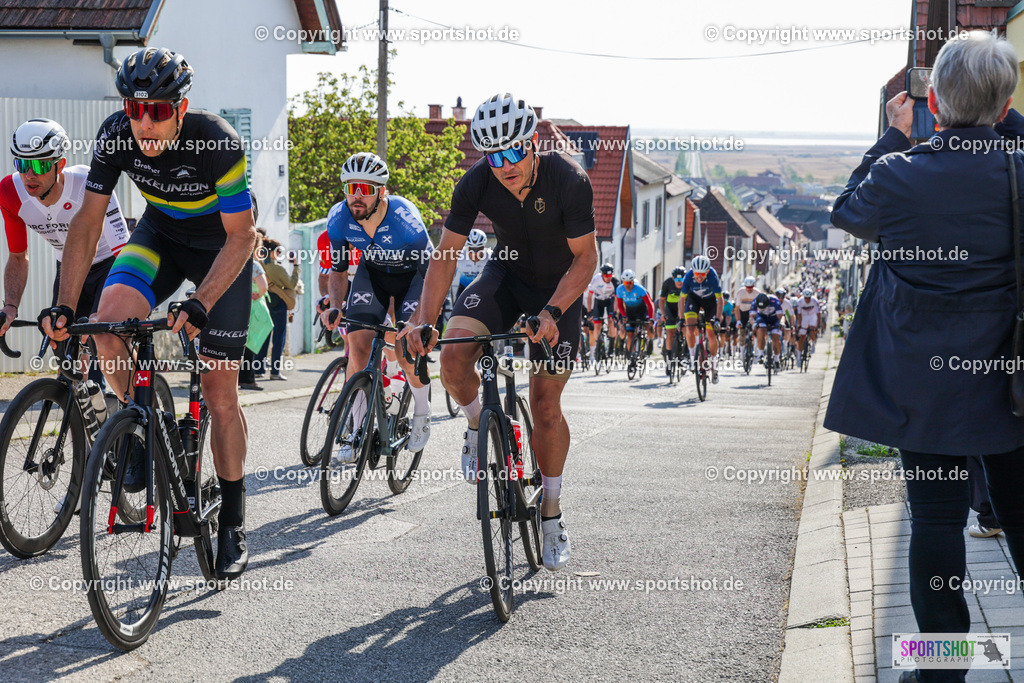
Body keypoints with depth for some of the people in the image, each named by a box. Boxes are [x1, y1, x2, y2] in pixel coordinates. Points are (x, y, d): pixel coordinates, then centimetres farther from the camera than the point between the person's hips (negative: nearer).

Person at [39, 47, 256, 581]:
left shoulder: (218, 142, -31)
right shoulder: (116, 136, -21)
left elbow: (240, 236, -25)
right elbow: (88, 221, -14)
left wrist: (200, 305, -37)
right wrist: (65, 306, -22)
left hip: (222, 247, -3)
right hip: (160, 235, 3)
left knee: (220, 390, -5)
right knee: (110, 318, -28)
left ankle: (232, 524, 9)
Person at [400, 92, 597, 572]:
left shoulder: (569, 181, -29)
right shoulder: (475, 185, -22)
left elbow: (585, 257, -21)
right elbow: (446, 255, -14)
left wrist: (551, 311, -34)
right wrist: (423, 321, -25)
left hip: (559, 287, -2)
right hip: (506, 273, 2)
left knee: (546, 404, -4)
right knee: (453, 356, -25)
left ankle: (551, 514, 16)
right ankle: (479, 426, 7)